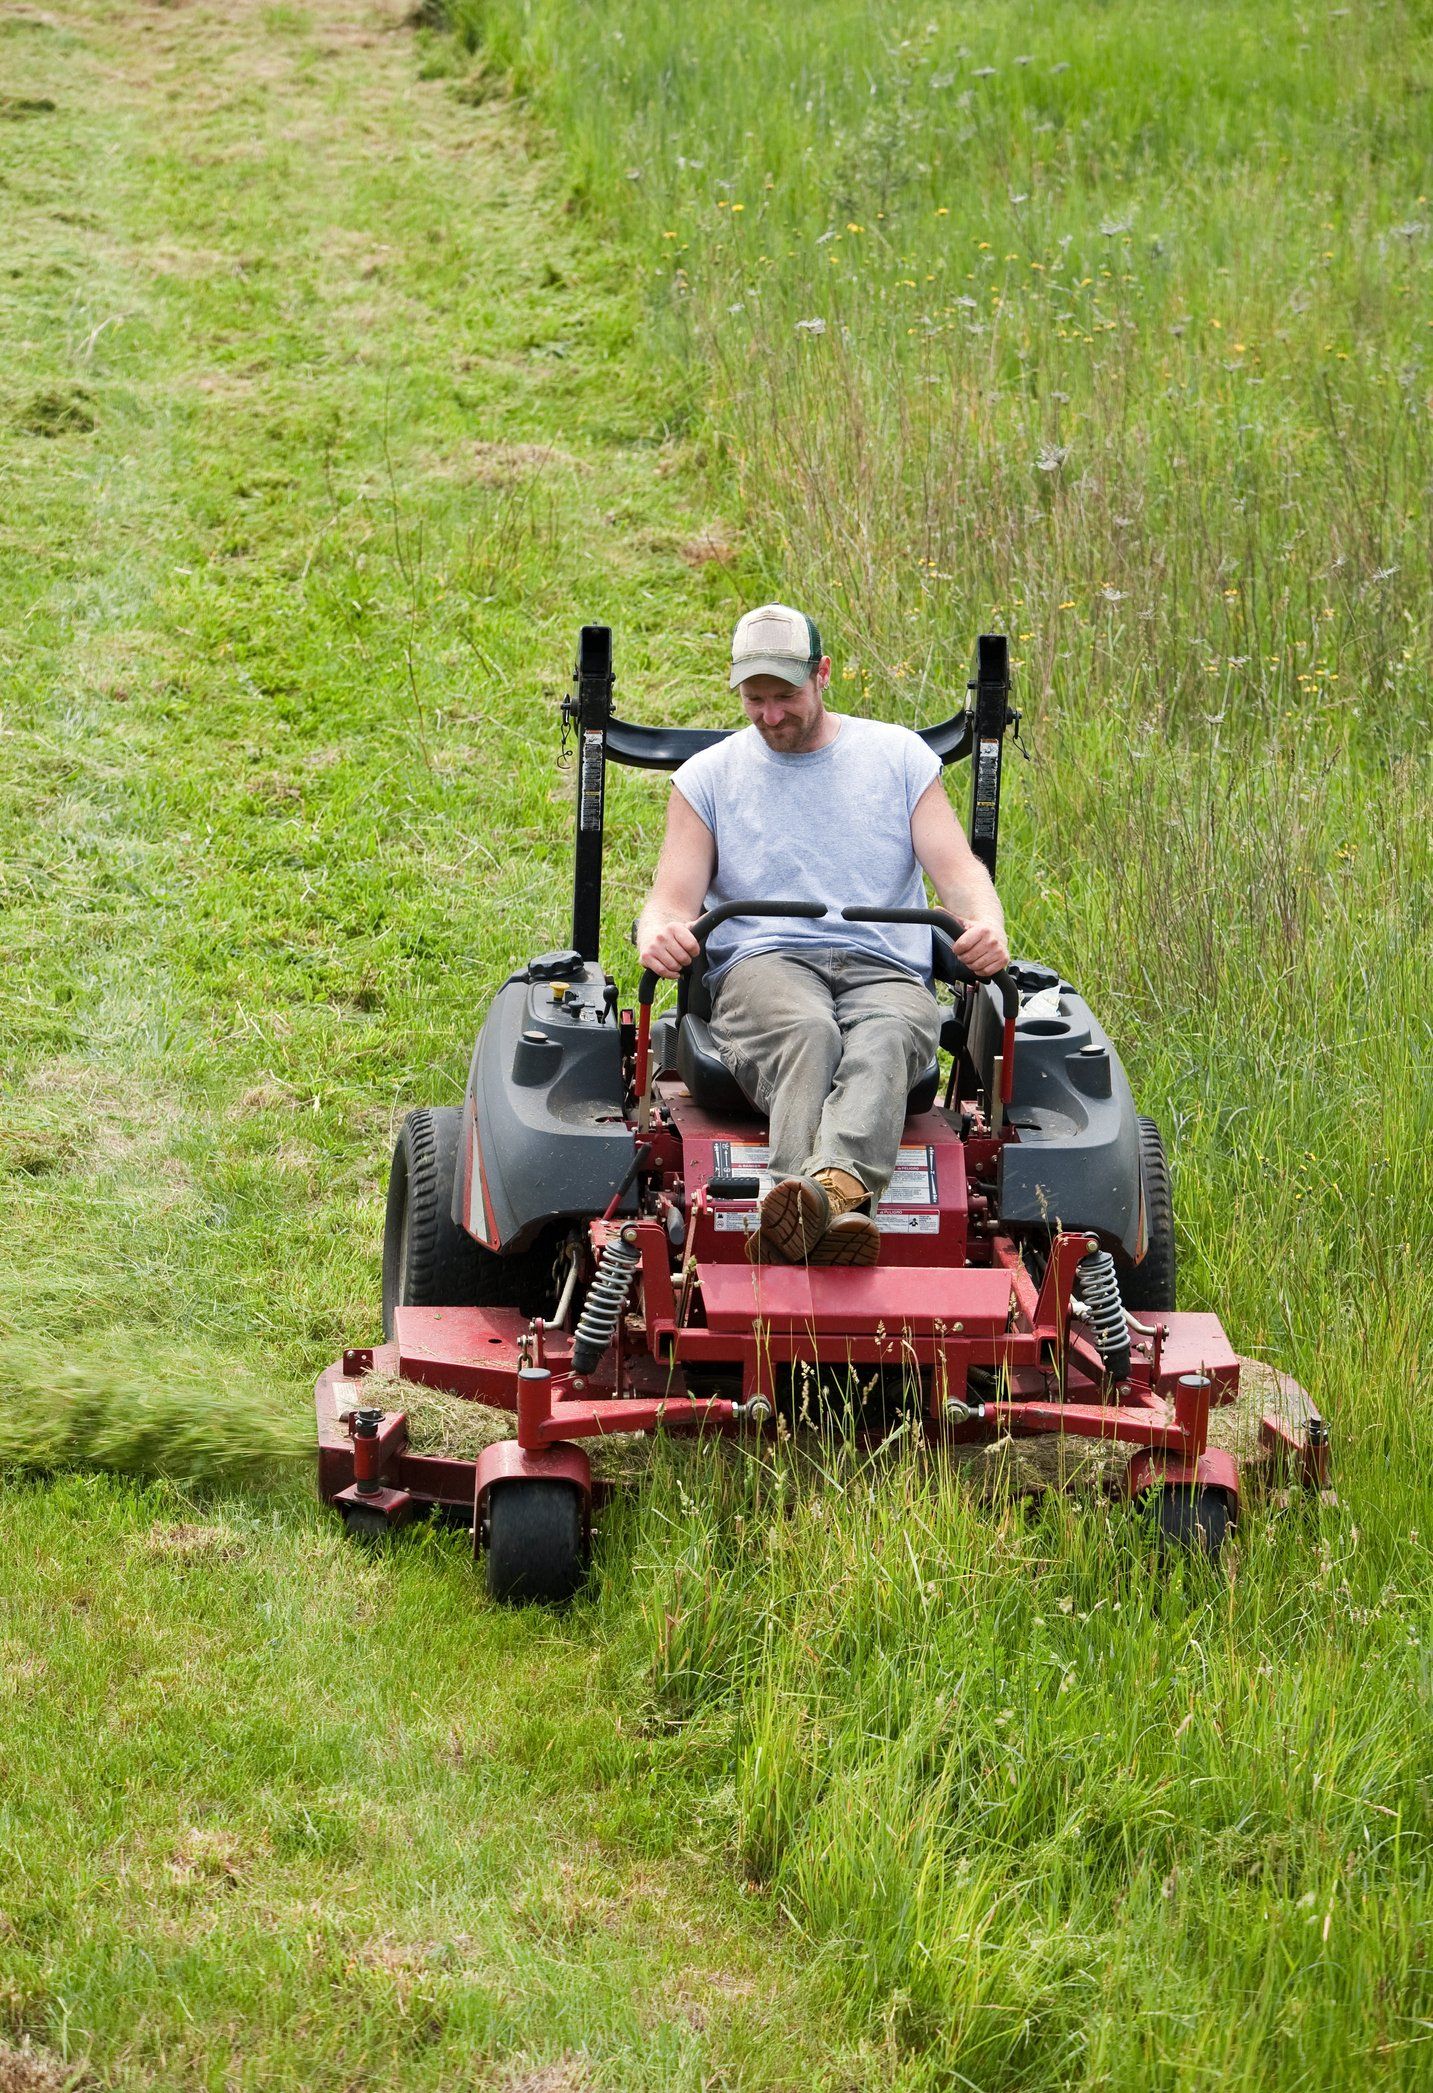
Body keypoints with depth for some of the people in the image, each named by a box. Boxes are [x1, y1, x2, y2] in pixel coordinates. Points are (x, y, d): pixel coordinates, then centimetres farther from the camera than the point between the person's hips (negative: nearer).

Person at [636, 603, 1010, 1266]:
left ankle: (836, 1181, -67)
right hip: (762, 963, 0)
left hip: (885, 969, 1)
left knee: (883, 1039, -38)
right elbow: (674, 897, 10)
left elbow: (956, 868, 9)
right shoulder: (708, 775, 18)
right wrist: (658, 934, -18)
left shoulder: (899, 755, 18)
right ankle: (839, 1206, -65)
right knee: (806, 1033, -38)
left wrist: (986, 925, -16)